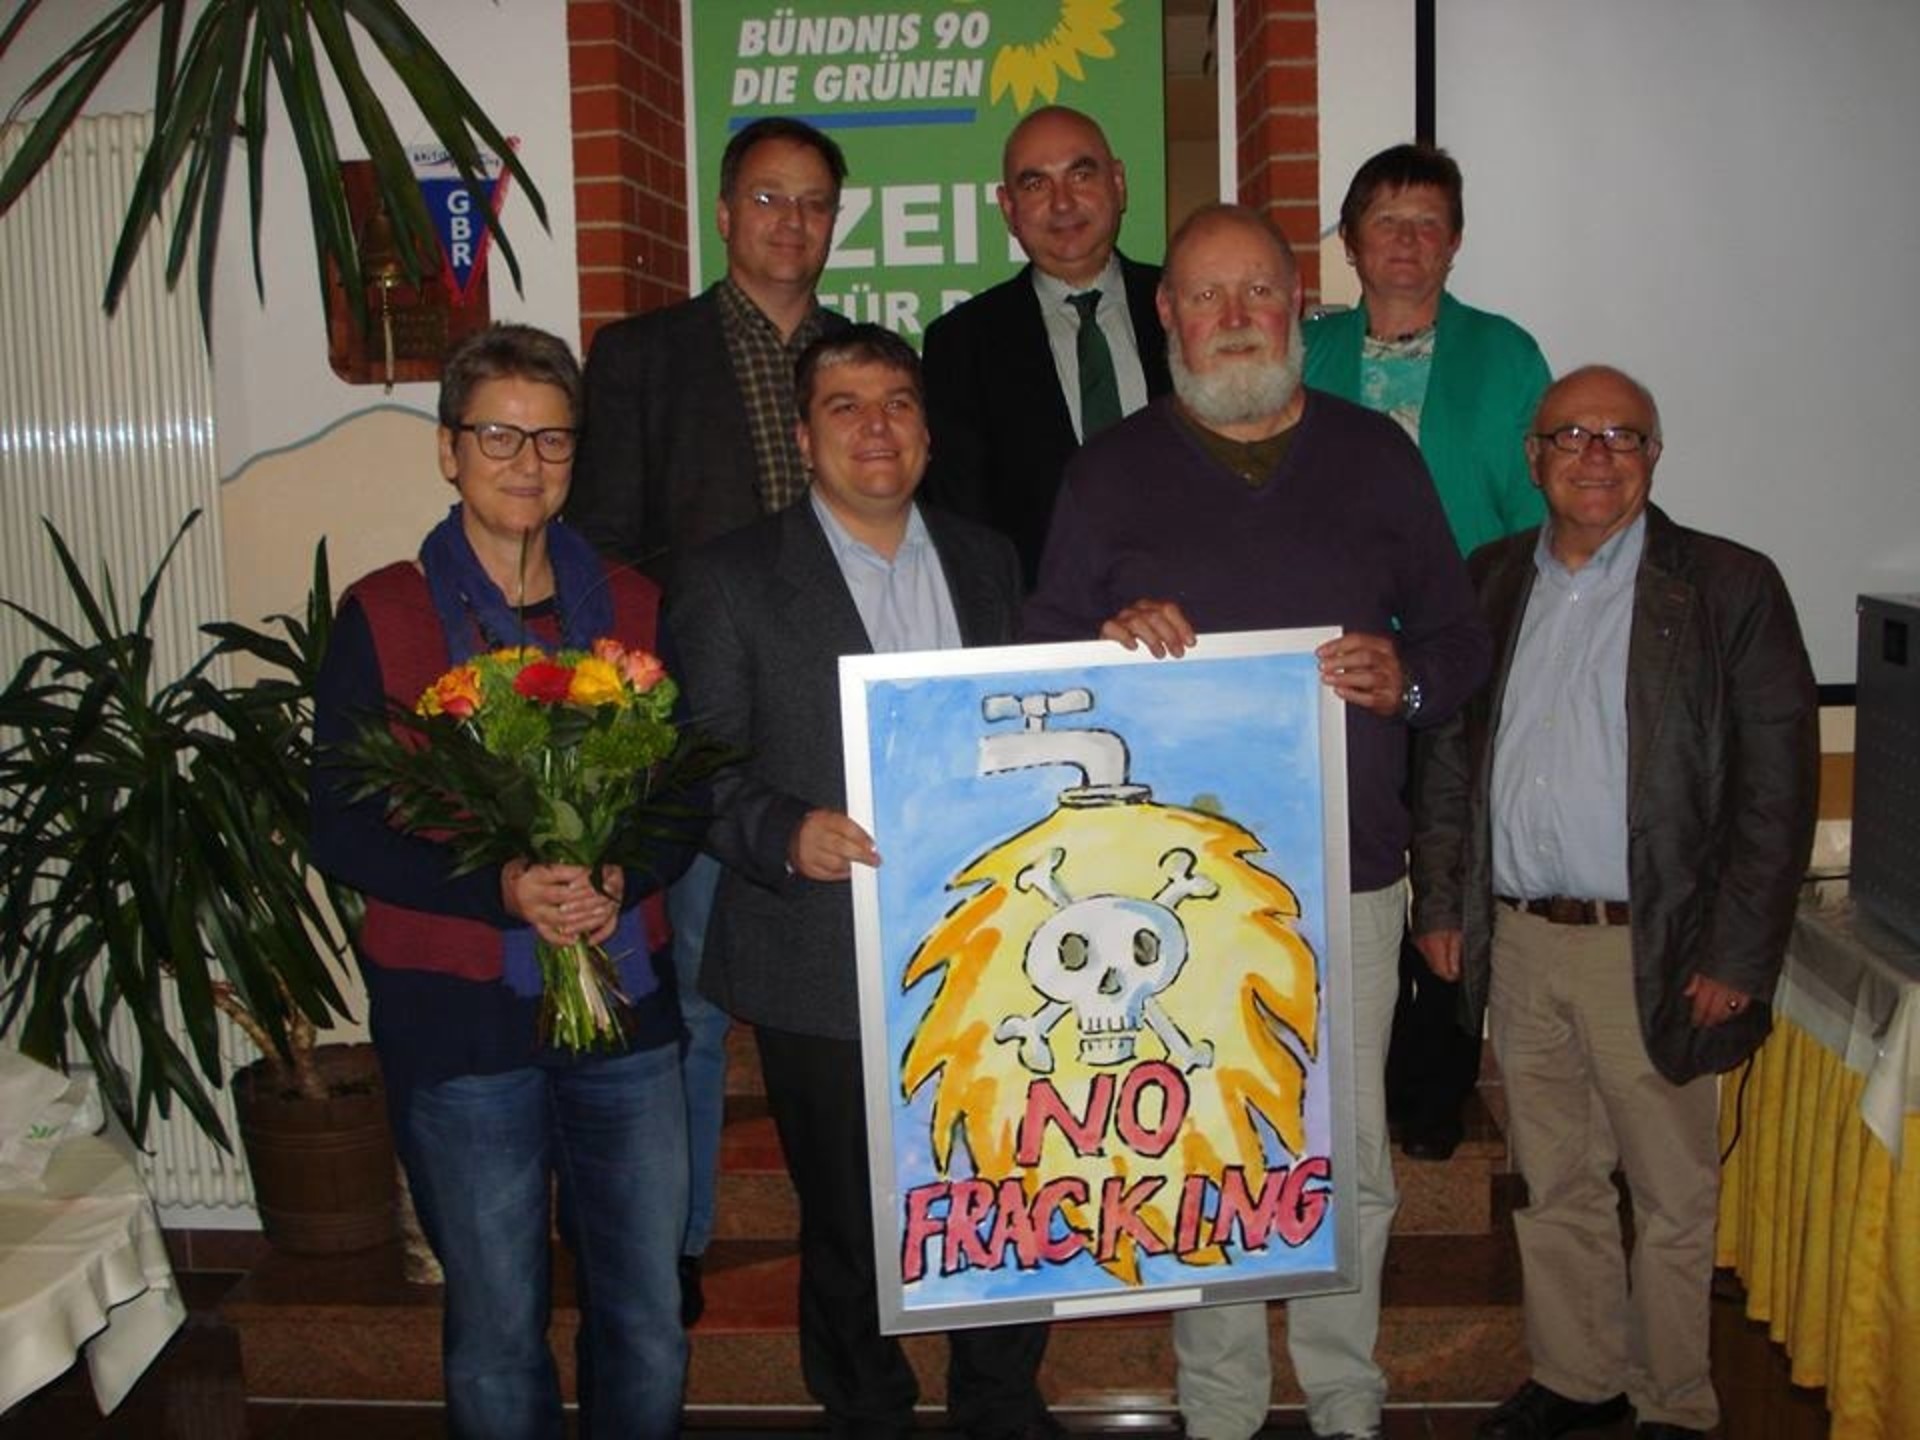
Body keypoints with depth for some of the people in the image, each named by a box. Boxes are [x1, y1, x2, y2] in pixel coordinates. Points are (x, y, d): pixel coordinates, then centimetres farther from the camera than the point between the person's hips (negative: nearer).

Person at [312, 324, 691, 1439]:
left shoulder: (631, 606, 8)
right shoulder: (380, 616, -1)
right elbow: (342, 828, -4)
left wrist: (621, 878, -13)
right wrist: (504, 889, -18)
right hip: (460, 1014, -2)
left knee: (650, 1323, 10)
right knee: (498, 1331, 9)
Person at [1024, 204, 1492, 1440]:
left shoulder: (1376, 454, 9)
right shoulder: (1113, 469, 7)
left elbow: (1461, 635, 11)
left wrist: (1407, 680, -11)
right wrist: (1112, 642, -16)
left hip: (1349, 873, 1)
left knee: (1351, 1159, 8)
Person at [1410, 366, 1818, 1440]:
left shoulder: (1729, 588, -5)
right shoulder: (1491, 581, 9)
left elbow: (1777, 787, -7)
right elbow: (1448, 756, 13)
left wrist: (1737, 957, -11)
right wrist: (1441, 904, 7)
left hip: (1649, 950, -4)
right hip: (1518, 941, 4)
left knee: (1673, 1198, 9)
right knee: (1555, 1184, 16)